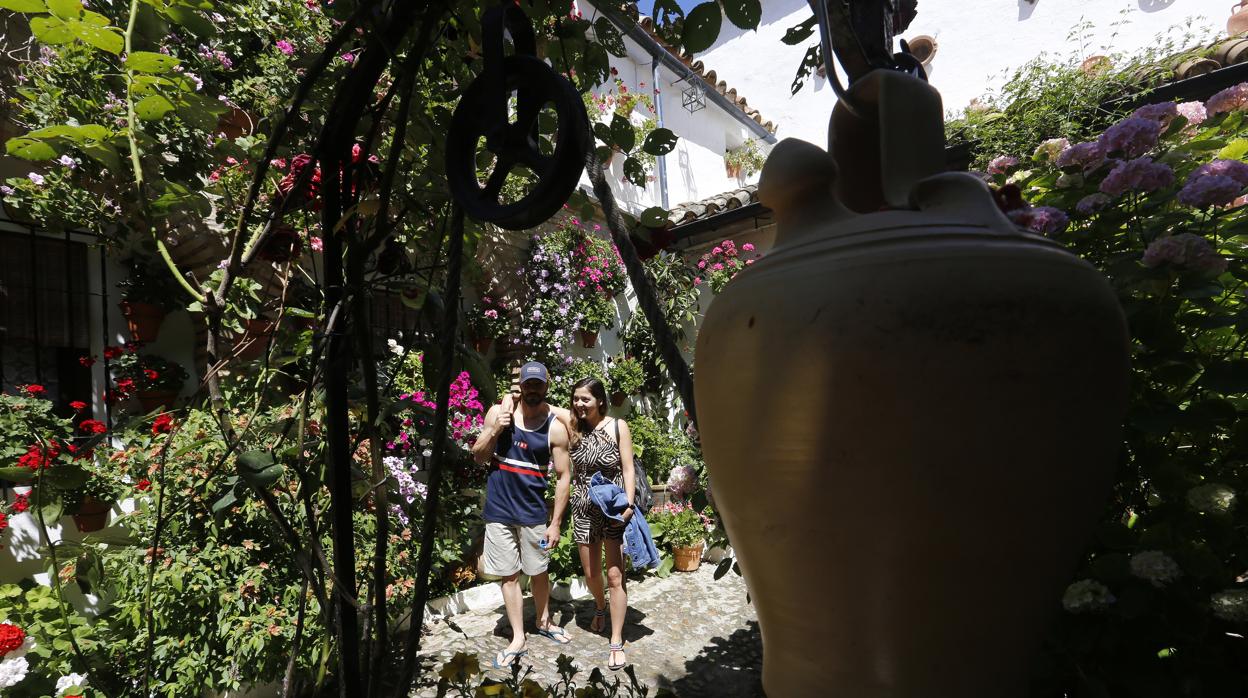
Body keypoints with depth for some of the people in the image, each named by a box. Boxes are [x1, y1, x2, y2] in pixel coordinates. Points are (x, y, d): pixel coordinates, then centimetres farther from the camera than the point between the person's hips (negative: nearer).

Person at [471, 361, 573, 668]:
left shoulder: (555, 427, -9)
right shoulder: (498, 412, -4)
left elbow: (564, 476, -5)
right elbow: (478, 456, 3)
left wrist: (555, 523, -6)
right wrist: (494, 431, -16)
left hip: (534, 513, -1)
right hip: (499, 511, 1)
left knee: (538, 572, 15)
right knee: (509, 575, 9)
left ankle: (544, 623, 40)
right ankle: (518, 640, 23)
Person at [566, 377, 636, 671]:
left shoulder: (618, 426, -5)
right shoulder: (573, 430, 2)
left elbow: (627, 469, -6)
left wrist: (629, 505, -15)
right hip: (584, 510, 3)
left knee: (615, 575, -2)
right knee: (591, 574, 16)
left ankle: (617, 643, 10)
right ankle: (600, 607, 48)